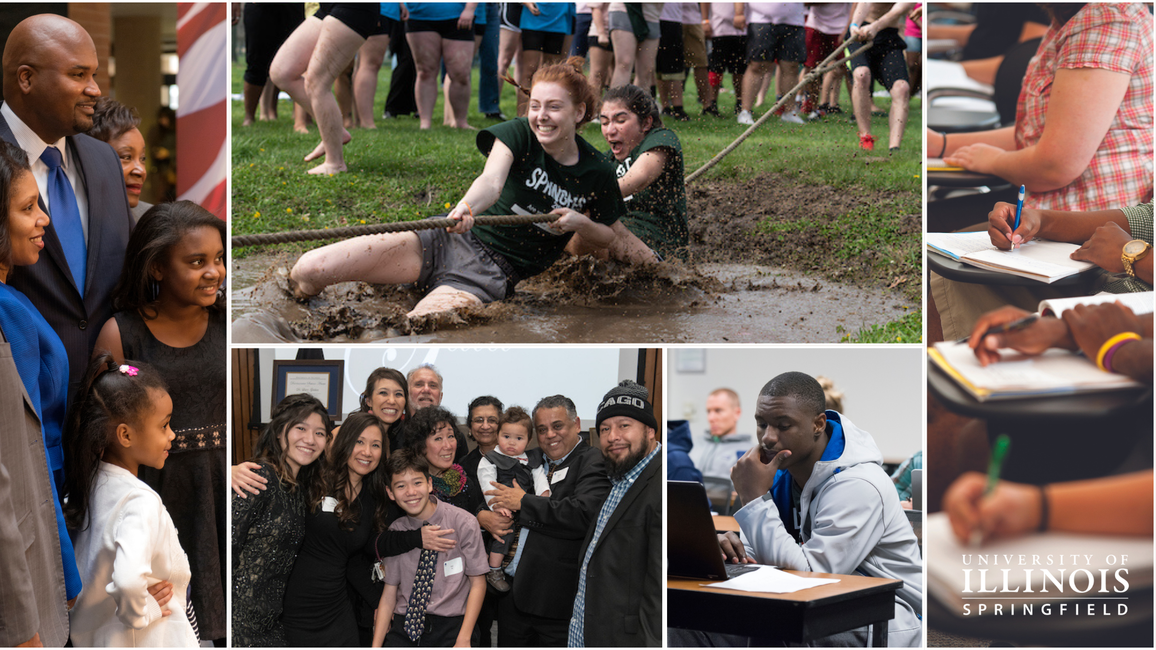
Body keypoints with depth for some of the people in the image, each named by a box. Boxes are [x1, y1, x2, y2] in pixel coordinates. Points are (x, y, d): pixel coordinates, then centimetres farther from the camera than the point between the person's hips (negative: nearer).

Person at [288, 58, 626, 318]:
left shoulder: (597, 175, 1)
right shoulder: (518, 133, -2)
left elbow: (608, 236, 17)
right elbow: (492, 181, -22)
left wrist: (581, 223, -7)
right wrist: (466, 207, -46)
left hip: (491, 273, -1)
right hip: (450, 238, 1)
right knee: (308, 271, -16)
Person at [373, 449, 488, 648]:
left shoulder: (464, 523, -3)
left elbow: (478, 583, -2)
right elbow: (389, 591, 7)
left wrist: (463, 640, -10)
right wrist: (376, 646, -3)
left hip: (450, 626, -2)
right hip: (403, 627, 2)